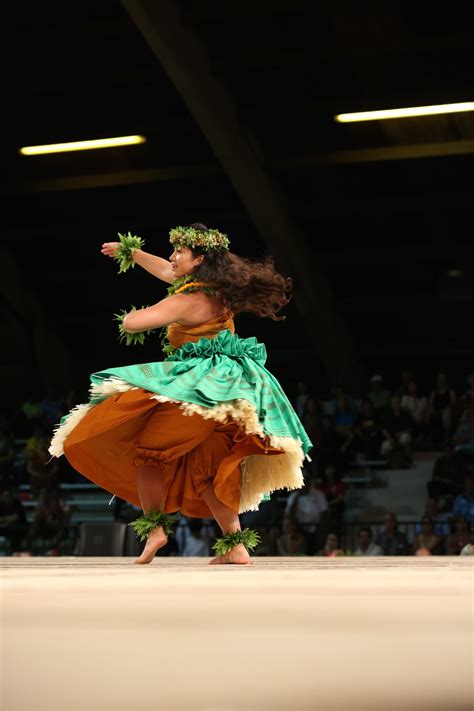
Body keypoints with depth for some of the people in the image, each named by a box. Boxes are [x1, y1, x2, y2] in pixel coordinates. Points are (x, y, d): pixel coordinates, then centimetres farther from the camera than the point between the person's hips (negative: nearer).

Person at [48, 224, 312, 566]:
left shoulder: (187, 301, -13)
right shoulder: (218, 290, 12)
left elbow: (131, 323, -18)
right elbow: (167, 272, 30)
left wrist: (129, 317, 7)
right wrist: (131, 252, 41)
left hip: (200, 386, -9)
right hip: (230, 391, 9)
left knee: (146, 449, -1)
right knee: (205, 473, 14)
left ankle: (155, 527, -8)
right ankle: (235, 545, 10)